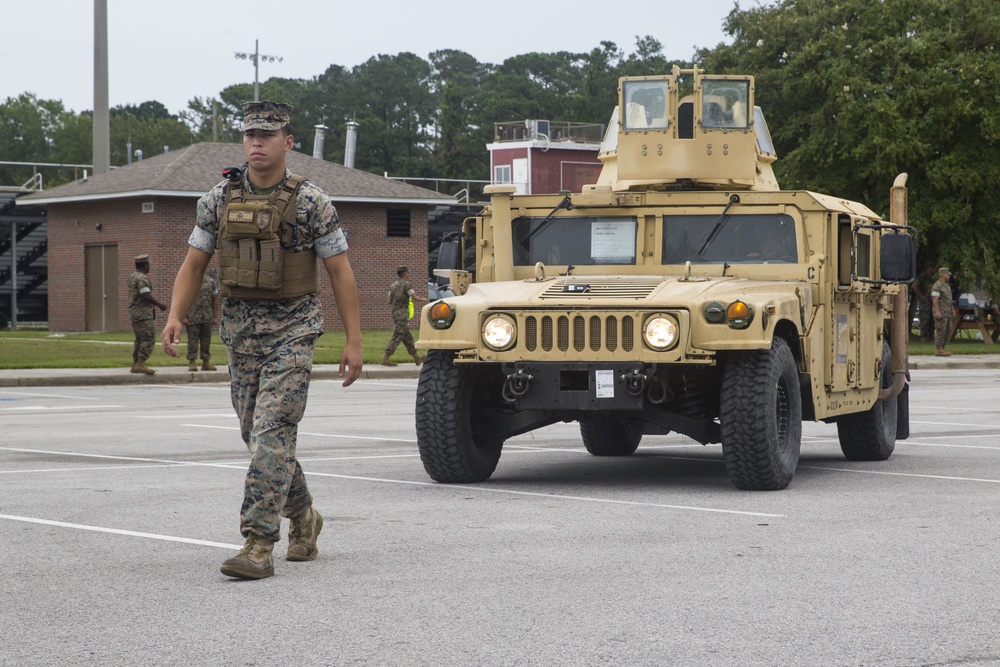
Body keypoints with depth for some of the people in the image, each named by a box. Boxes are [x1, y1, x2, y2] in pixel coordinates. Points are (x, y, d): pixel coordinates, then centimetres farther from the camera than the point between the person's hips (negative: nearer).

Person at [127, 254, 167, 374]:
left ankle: (135, 365, 12)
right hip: (143, 313, -10)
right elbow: (146, 296, -24)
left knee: (140, 339, 13)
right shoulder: (142, 278, -16)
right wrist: (160, 305, -13)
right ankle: (140, 364, -17)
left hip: (134, 311, 10)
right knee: (149, 338, -11)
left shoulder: (132, 277, 15)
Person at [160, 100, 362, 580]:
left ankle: (259, 545, -16)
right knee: (255, 434, 12)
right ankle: (303, 515, 34)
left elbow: (340, 272, -5)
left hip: (292, 328, -5)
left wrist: (353, 341, -9)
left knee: (271, 431, -15)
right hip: (240, 328, 5)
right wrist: (174, 317, -6)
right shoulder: (219, 199, 5)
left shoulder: (312, 203, -6)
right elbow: (193, 265, 9)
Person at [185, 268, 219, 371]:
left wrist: (214, 316, 11)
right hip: (192, 318, -4)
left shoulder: (210, 282, 9)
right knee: (193, 339, -2)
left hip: (207, 317, 4)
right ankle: (192, 362, 3)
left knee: (206, 340, 7)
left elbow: (214, 300, 14)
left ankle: (206, 362, 13)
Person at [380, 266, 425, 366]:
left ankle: (416, 358, 20)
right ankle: (385, 359, -13)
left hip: (395, 313, 9)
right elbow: (416, 298, -13)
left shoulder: (393, 286, 14)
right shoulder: (406, 285, -11)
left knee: (407, 336, 14)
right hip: (402, 315, -9)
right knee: (397, 337, -9)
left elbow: (389, 302, 16)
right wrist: (424, 300, 6)